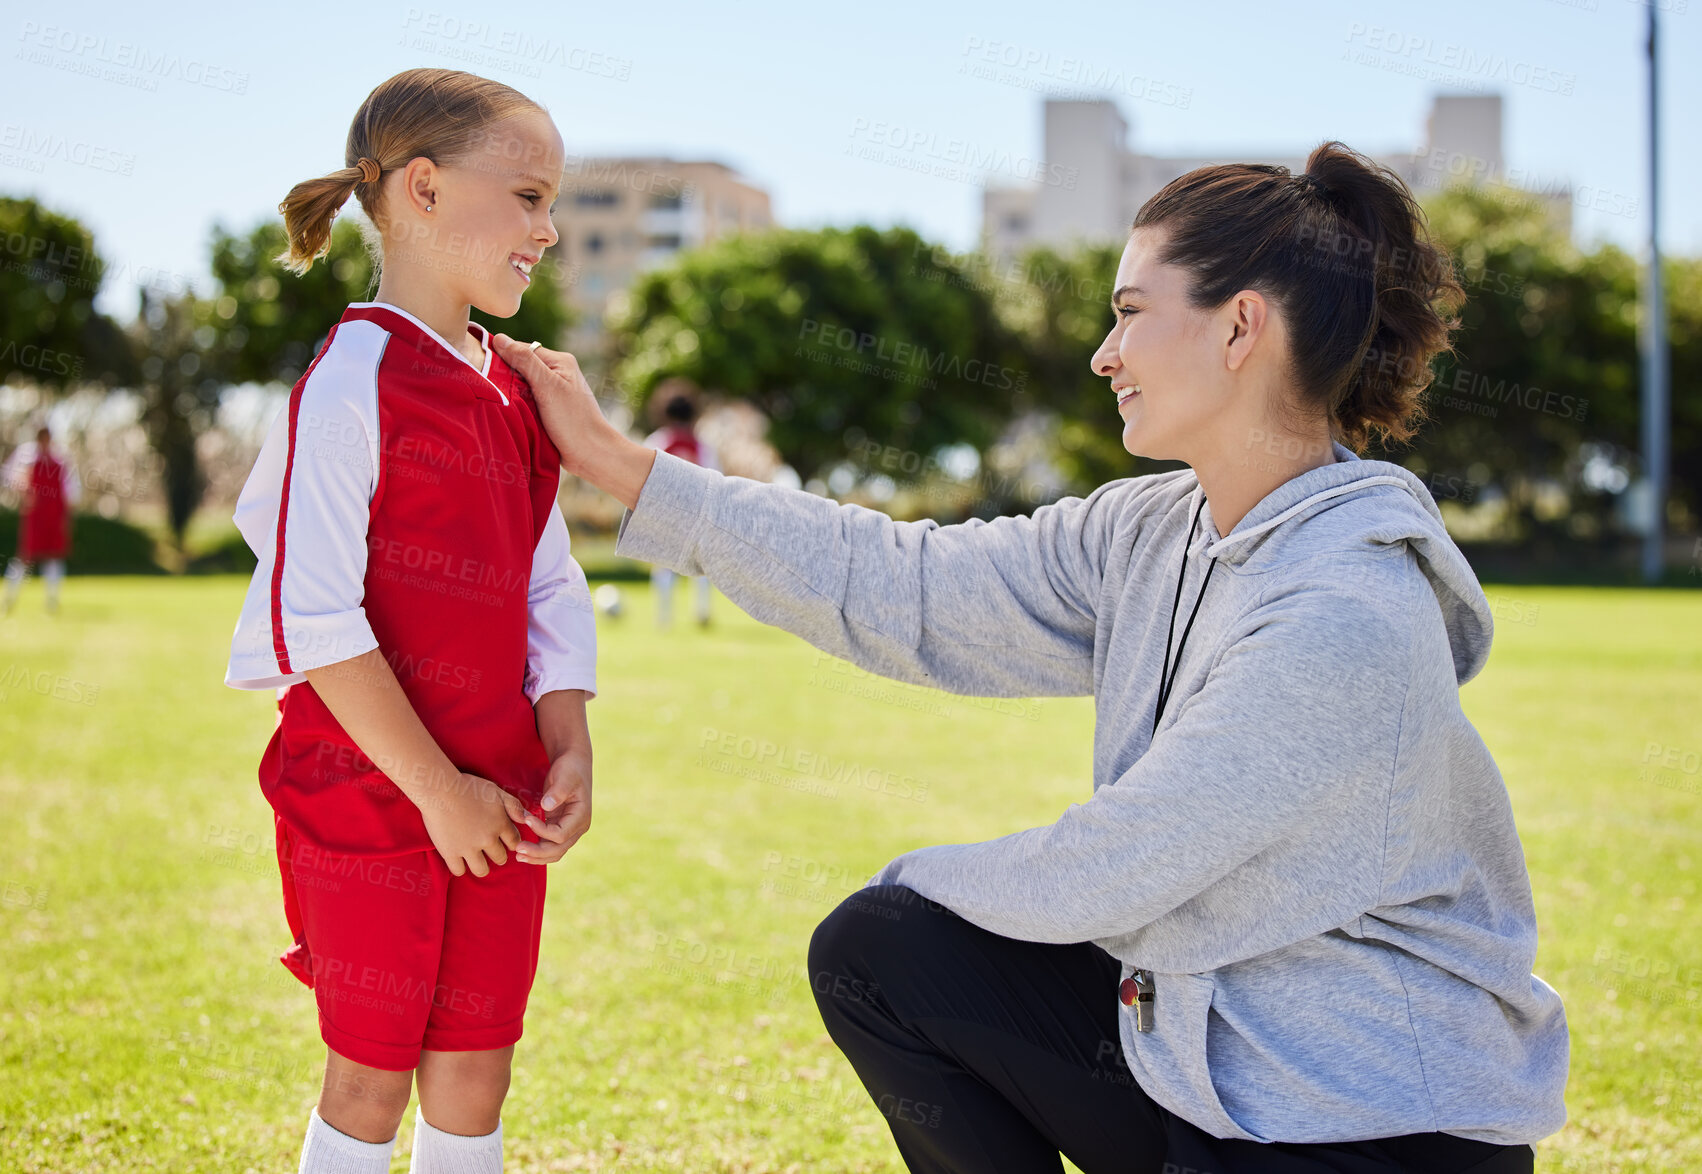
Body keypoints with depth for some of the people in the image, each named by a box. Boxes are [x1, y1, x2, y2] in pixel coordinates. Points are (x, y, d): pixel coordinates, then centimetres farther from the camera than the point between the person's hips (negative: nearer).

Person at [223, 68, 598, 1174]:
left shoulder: (515, 394, 9)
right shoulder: (352, 383, -14)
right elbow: (312, 618, -18)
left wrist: (570, 754, -2)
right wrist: (436, 789, -17)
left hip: (496, 801, 7)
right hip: (368, 792, -6)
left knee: (476, 1068, 12)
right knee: (372, 1074, 4)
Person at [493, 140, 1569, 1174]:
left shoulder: (1342, 618, -26)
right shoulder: (1146, 536, 1)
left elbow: (1089, 878, -20)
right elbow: (906, 590, 0)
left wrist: (919, 877, -1)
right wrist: (619, 463, 2)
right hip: (1203, 1041, 8)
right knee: (875, 951, 5)